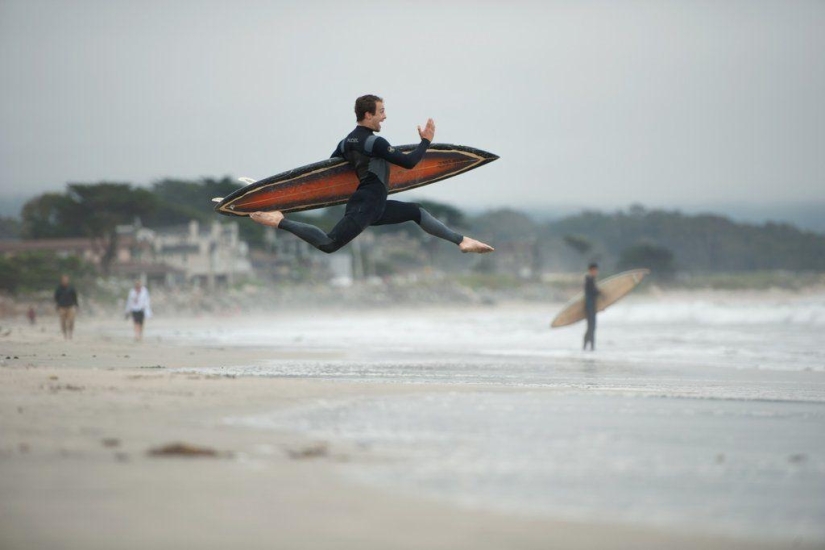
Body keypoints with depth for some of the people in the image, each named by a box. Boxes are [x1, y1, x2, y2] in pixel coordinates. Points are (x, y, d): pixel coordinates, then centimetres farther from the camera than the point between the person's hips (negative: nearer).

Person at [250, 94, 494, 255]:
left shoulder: (347, 141, 12)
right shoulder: (375, 142, -14)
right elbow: (409, 162, -16)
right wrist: (426, 141, -2)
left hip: (373, 206, 11)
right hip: (364, 206, -11)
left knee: (416, 211, 18)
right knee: (328, 244, -20)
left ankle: (462, 241, 13)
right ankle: (281, 222, -13)